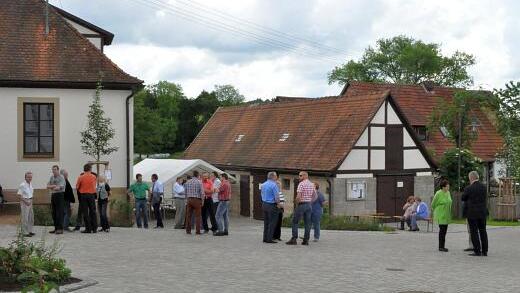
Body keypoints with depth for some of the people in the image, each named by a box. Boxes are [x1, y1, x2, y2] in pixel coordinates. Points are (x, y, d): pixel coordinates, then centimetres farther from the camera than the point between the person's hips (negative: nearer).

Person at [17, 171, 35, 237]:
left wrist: (31, 201, 10)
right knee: (25, 218, -5)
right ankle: (25, 232, 0)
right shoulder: (22, 185, -15)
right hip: (24, 202, -8)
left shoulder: (30, 184, 9)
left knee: (31, 217, 13)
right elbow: (19, 195, -16)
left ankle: (29, 231, 23)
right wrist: (26, 201, -21)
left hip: (30, 201, 8)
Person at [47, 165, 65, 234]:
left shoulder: (61, 177, -8)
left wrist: (51, 187, -13)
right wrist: (54, 186, -11)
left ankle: (60, 229, -9)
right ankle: (56, 228, 14)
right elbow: (48, 186, 7)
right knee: (54, 213, 8)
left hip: (59, 195, -7)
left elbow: (60, 187, -19)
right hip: (53, 195, 7)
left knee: (59, 212, -9)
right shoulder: (52, 177, 14)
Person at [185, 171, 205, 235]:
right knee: (197, 216, -1)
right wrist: (202, 201, 1)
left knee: (188, 215, 8)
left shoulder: (188, 182, 8)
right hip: (197, 200, -4)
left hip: (189, 199, 4)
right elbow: (202, 192, -8)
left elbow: (185, 191, 11)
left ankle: (188, 230, 9)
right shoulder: (199, 182, -6)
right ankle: (198, 231, -3)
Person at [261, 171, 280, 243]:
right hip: (272, 205, -8)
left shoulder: (263, 185, 10)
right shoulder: (274, 185, -15)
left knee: (266, 222, 14)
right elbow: (277, 197, -17)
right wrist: (278, 202, 1)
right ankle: (269, 239, -3)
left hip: (264, 204, 8)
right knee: (272, 223, -2)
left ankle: (265, 238, 16)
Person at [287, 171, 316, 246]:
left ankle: (294, 239, -5)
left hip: (301, 204, -7)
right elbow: (315, 196, 17)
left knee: (295, 222, -1)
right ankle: (306, 240, 5)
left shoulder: (301, 184, -12)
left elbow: (298, 196, -20)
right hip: (309, 205, 7)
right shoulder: (312, 184, 11)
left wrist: (297, 202, -4)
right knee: (307, 223, 6)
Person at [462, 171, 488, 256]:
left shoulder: (469, 189, -14)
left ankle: (477, 251, -1)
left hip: (472, 213, -5)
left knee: (474, 232, 0)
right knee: (483, 231, 10)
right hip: (483, 213, 5)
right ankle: (484, 251, 12)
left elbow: (463, 198, -1)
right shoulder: (483, 187, 3)